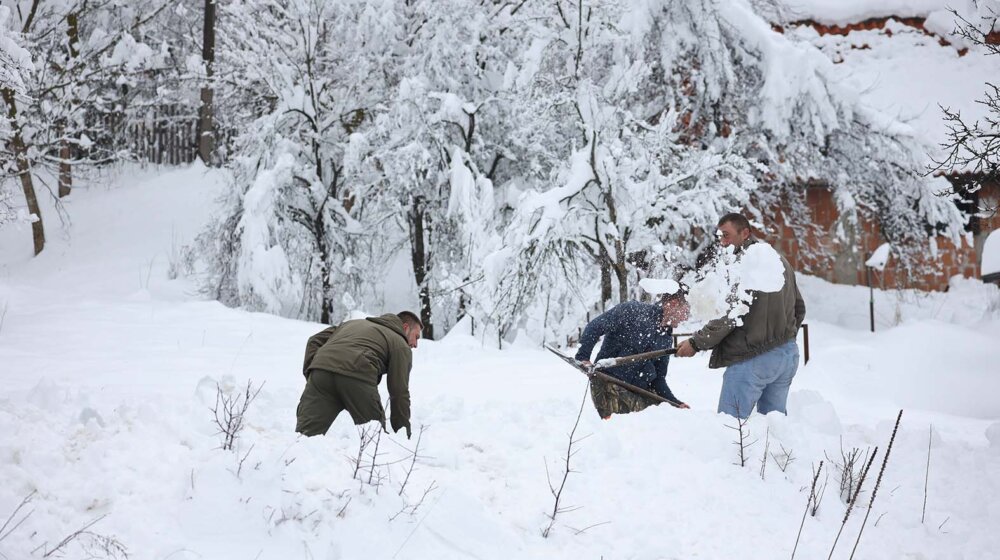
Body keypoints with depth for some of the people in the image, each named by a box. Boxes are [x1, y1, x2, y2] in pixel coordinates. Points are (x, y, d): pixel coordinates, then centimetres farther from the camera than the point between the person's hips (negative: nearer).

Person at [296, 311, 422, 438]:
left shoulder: (353, 323, 41)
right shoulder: (401, 345, 23)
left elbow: (315, 340, 29)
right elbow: (400, 392, 14)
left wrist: (309, 373, 23)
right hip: (357, 376, -4)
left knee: (305, 433, -2)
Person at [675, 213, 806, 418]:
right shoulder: (781, 261, 13)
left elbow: (728, 316, -17)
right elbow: (799, 308, 20)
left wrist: (696, 343, -8)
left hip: (753, 359, -9)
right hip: (789, 355, 9)